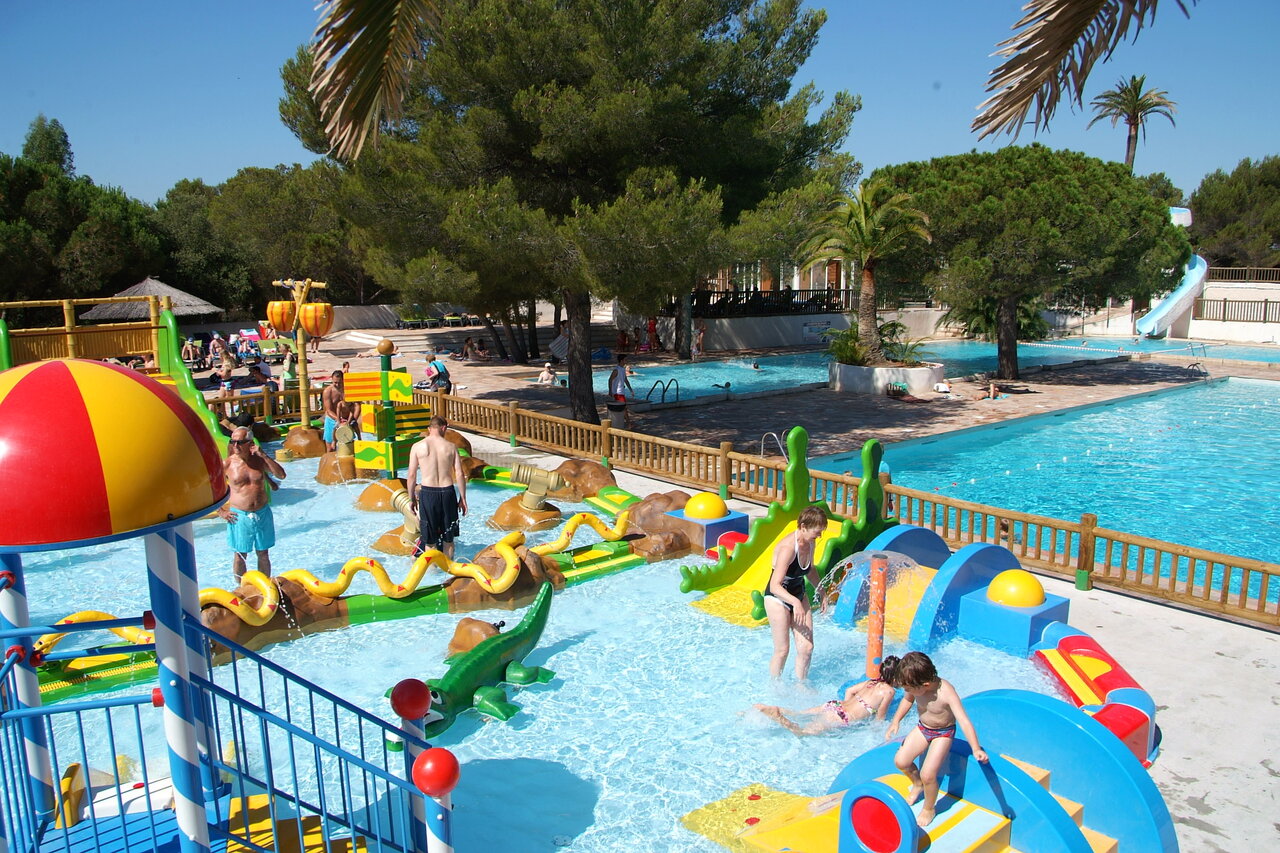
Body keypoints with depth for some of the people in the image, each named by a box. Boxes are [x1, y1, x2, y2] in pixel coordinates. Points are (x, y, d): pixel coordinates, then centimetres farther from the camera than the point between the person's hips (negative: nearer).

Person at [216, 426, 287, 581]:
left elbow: (281, 475, -11)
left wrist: (264, 456, -18)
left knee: (263, 553, 13)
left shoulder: (259, 460, -1)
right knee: (240, 555, 8)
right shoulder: (227, 464, -8)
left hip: (263, 514, 2)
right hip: (240, 516, -2)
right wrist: (221, 512, -4)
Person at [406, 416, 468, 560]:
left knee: (429, 539, 10)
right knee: (448, 538, 17)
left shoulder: (417, 447, -2)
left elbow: (411, 475, -2)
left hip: (427, 493, -1)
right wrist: (462, 498, 7)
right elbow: (460, 474, -1)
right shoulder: (451, 447, 1)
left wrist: (411, 498, 8)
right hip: (447, 492, 1)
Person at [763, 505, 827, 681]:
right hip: (777, 598, -7)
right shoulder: (787, 548, -29)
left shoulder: (810, 543, -4)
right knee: (782, 650, 2)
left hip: (799, 595, 7)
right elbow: (774, 586, -33)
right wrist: (795, 602, -44)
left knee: (807, 647, 4)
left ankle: (801, 685, 24)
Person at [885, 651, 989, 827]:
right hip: (922, 728, 5)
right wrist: (896, 722, 1)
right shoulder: (916, 687, -18)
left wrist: (976, 749, -49)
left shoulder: (946, 693, -35)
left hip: (943, 733, -5)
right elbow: (907, 700, 6)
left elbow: (964, 721, -39)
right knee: (900, 761, -5)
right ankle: (917, 784, 29)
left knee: (928, 774, -16)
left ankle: (929, 809, 14)